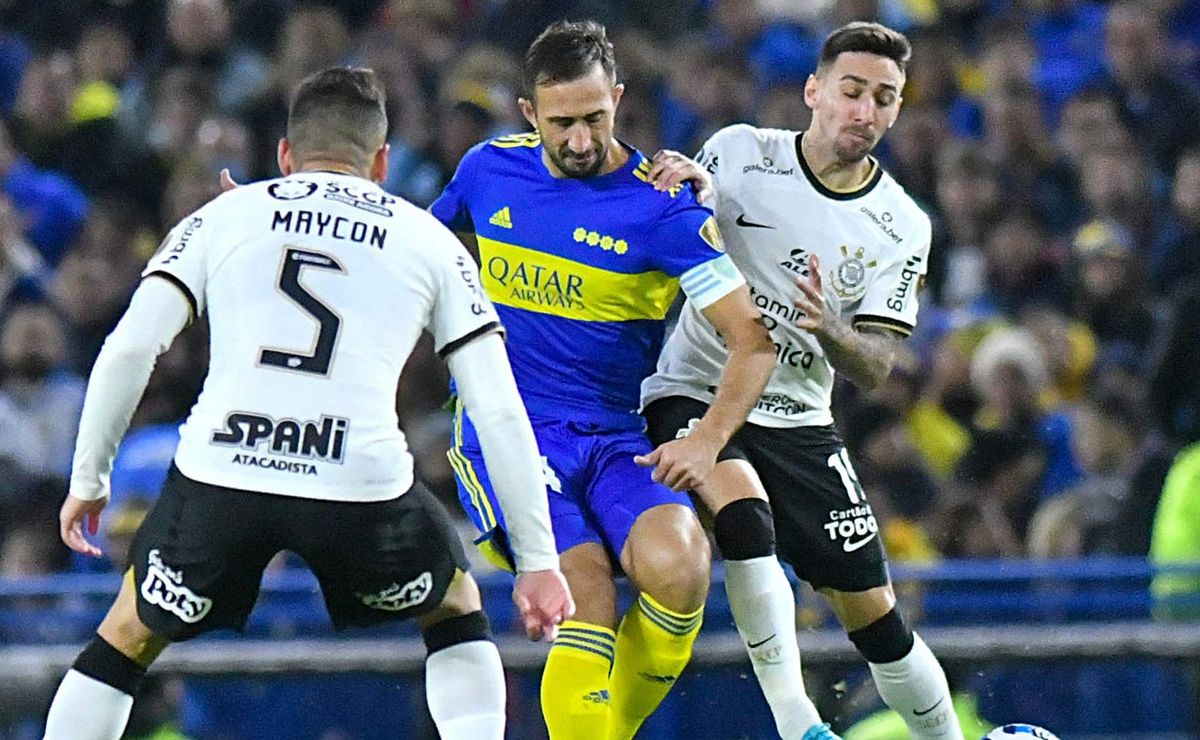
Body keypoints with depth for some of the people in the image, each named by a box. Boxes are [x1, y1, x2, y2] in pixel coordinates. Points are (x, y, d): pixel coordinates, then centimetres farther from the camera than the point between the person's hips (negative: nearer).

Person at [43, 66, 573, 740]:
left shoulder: (222, 216, 20)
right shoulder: (430, 241, 19)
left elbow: (129, 348, 8)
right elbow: (499, 411, 13)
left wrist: (89, 481, 18)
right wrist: (538, 562, 17)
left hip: (220, 473, 0)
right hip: (363, 484, 0)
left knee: (129, 636, 24)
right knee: (456, 610, 28)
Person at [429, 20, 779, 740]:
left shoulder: (662, 207, -7)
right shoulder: (489, 169, 3)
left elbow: (754, 339, -10)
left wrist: (708, 439, -24)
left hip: (617, 439, 0)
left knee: (677, 567, -28)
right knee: (588, 595, -25)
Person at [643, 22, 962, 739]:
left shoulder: (902, 227, 0)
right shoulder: (739, 153, -5)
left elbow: (875, 367, -3)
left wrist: (829, 333, -27)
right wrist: (683, 186, -22)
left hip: (798, 421, 3)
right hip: (694, 393, -3)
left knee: (876, 616, 1)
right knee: (744, 513, -33)